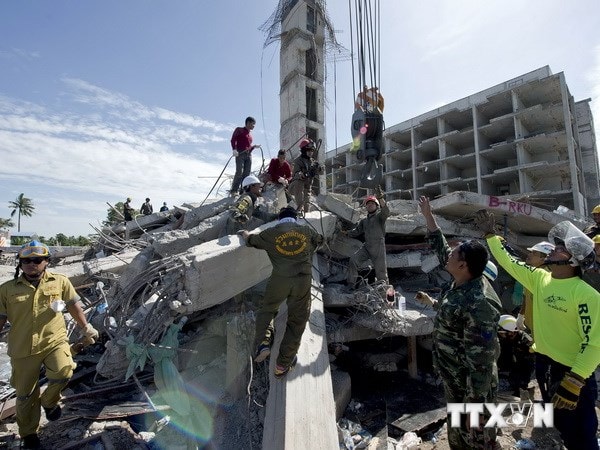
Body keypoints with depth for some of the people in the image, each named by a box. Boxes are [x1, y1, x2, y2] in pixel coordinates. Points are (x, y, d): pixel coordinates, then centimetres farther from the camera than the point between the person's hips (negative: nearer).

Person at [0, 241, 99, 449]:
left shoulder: (60, 281, 0)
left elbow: (74, 306, 10)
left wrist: (86, 328, 16)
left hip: (55, 341, -1)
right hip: (23, 349, 2)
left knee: (63, 372, -25)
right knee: (25, 394, 14)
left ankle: (49, 401, 11)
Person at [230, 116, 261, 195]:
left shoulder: (250, 133, 24)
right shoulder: (239, 130, 6)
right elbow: (233, 139, -6)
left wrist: (254, 147, 9)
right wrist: (234, 149, -20)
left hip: (248, 155, 7)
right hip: (240, 154, -7)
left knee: (247, 174, 0)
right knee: (239, 172, -17)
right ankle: (234, 190, -14)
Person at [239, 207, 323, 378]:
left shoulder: (272, 232, 5)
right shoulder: (306, 230, 11)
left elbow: (251, 240, 20)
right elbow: (319, 239, 31)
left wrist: (245, 234, 43)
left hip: (279, 279, -1)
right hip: (303, 280, 1)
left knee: (266, 309, 24)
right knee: (296, 321, 12)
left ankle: (263, 343, 4)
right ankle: (282, 364, 18)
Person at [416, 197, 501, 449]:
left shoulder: (478, 303, -31)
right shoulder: (461, 284, -4)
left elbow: (481, 359, -29)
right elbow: (440, 246, 8)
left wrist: (475, 404, -25)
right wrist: (428, 215, 14)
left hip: (470, 385, -8)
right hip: (453, 380, 8)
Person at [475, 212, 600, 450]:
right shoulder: (539, 278, -2)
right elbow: (508, 261, 6)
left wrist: (573, 383, -25)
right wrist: (490, 234, 5)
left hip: (574, 374, -6)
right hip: (550, 365, 6)